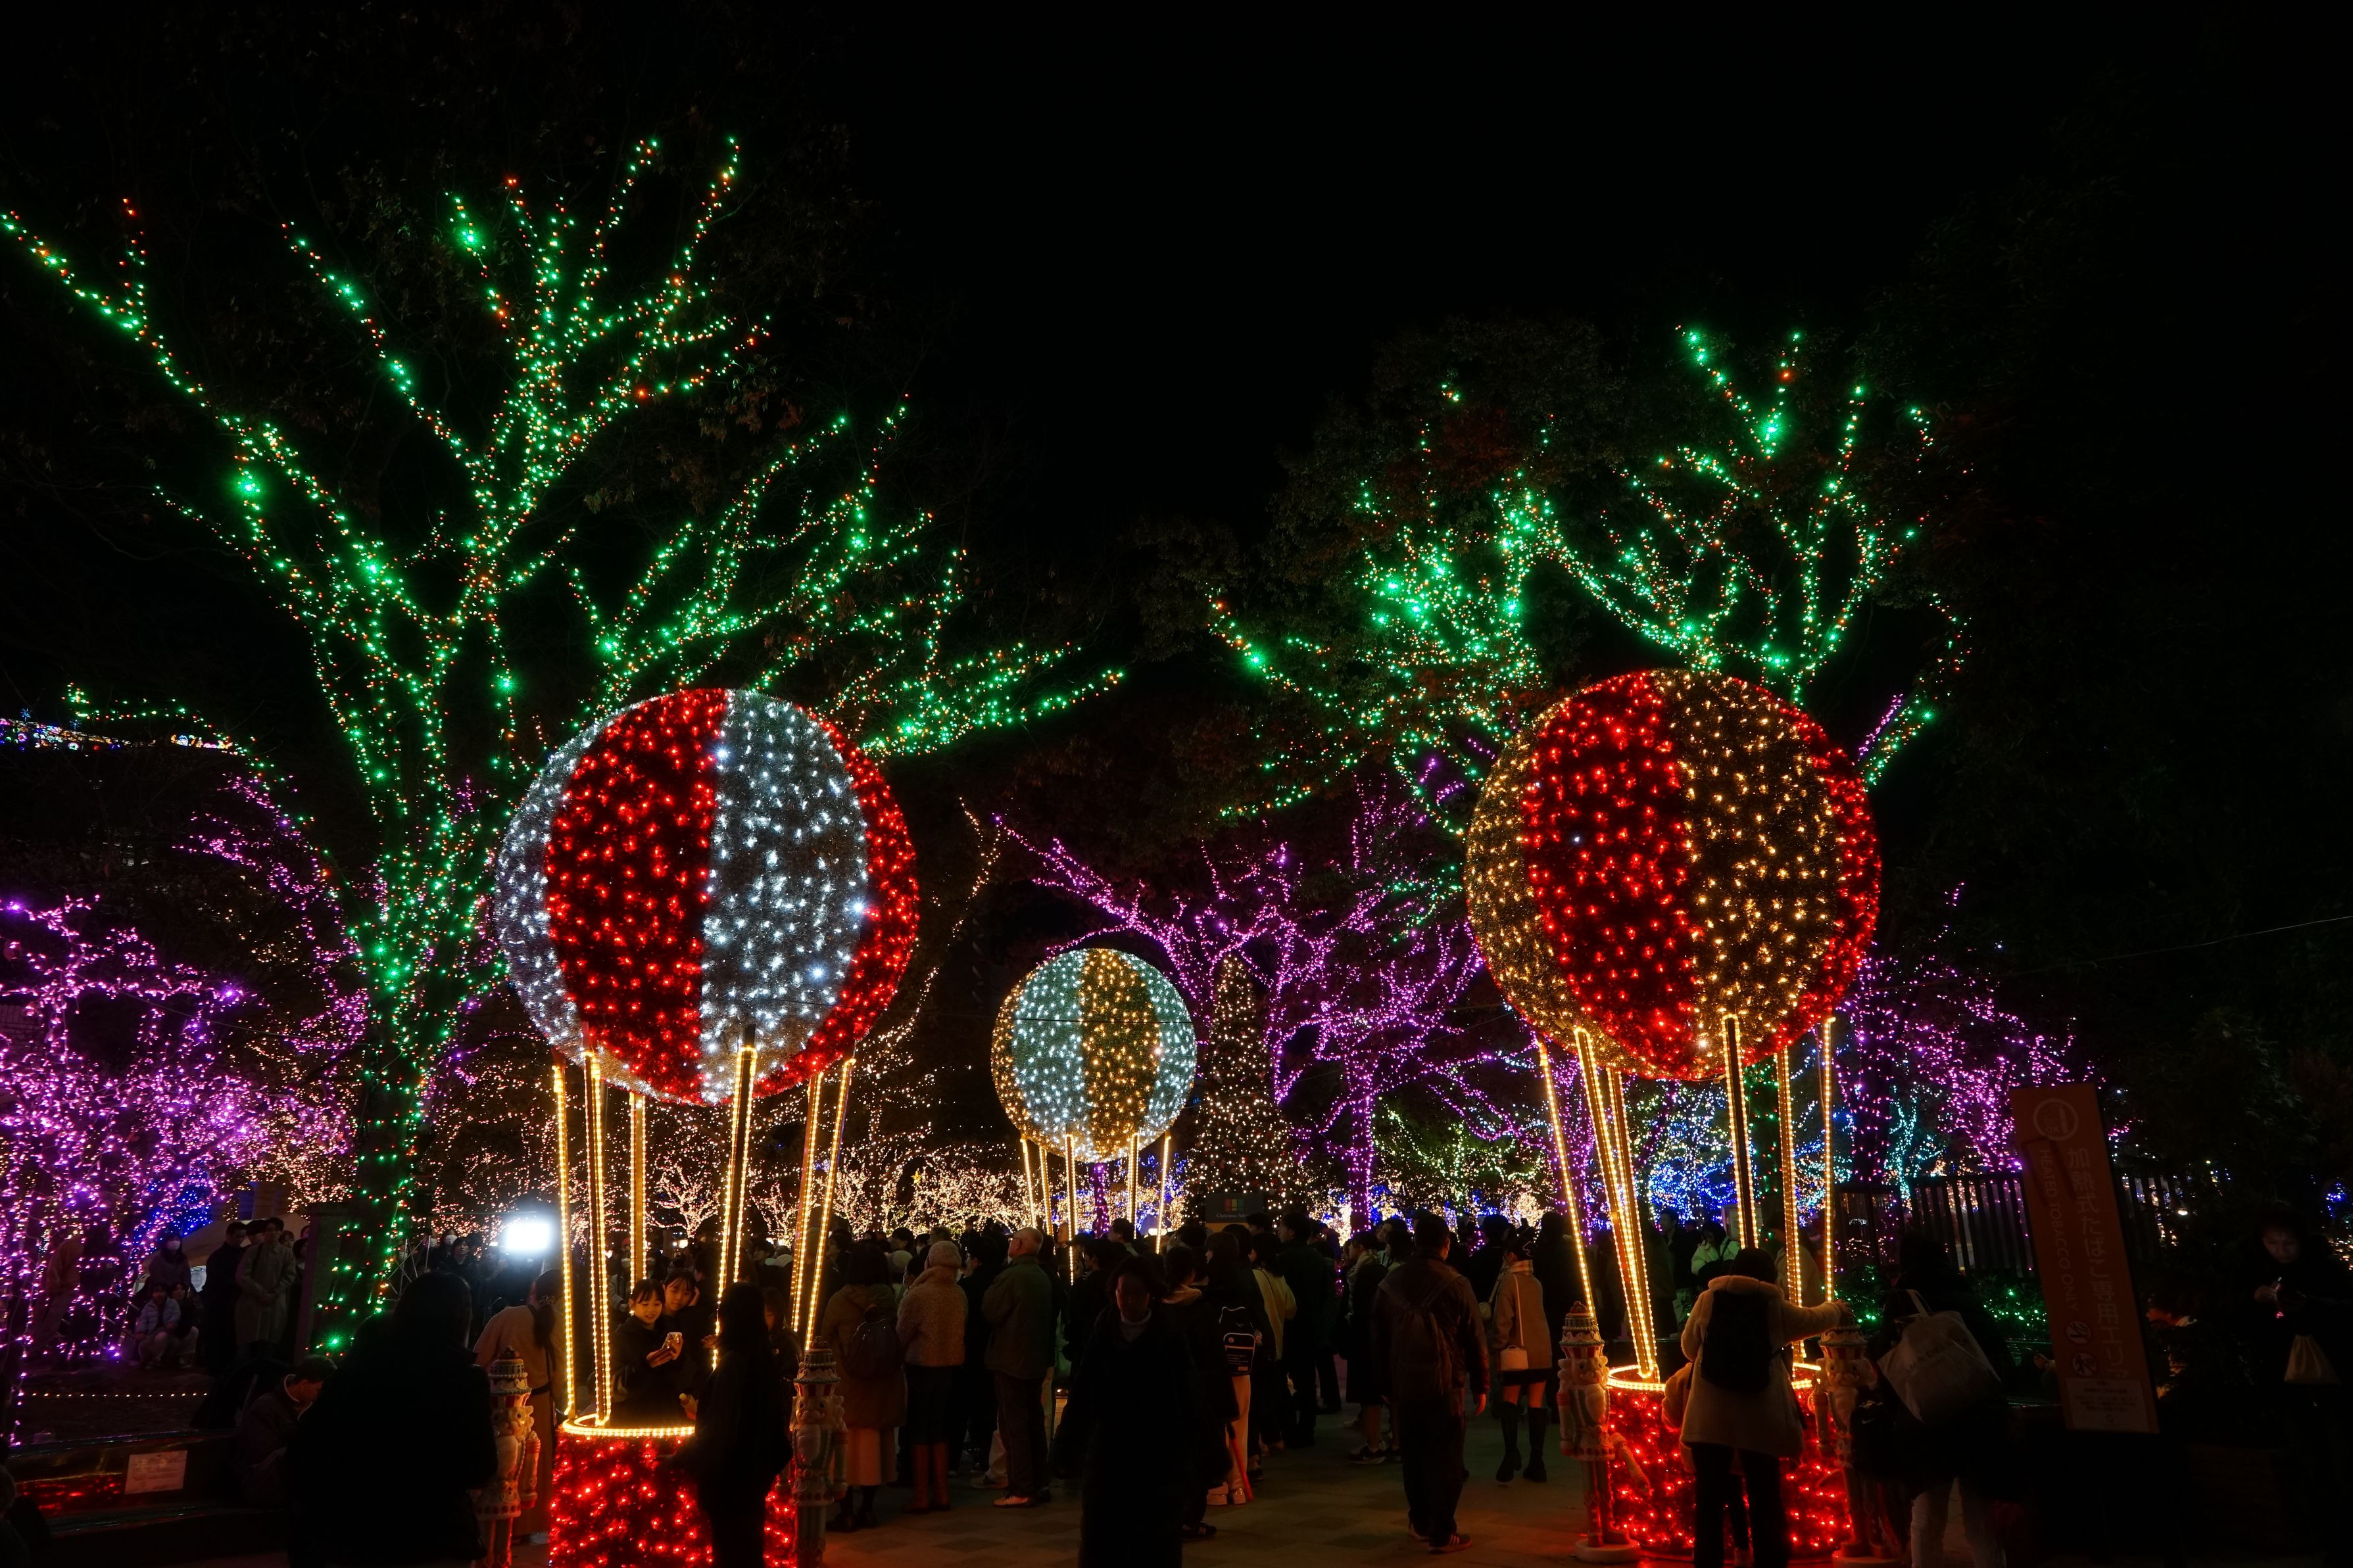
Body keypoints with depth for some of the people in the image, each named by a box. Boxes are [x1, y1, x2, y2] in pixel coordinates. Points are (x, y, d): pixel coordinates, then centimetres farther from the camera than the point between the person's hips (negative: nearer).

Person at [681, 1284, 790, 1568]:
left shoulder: (732, 1363, -22)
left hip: (729, 1473, -7)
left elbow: (718, 1427, -20)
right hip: (756, 1469, 7)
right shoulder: (765, 1360, 1)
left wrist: (682, 1459, -9)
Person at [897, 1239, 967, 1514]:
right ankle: (941, 1492, 21)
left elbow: (902, 1335, -11)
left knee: (920, 1435, 6)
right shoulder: (959, 1294, -3)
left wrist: (897, 1358, 6)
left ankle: (922, 1496, 9)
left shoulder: (917, 1295, -18)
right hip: (951, 1365, 5)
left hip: (923, 1367, -5)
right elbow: (960, 1329, 2)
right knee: (940, 1432, 16)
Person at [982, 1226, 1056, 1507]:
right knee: (1035, 1422, 14)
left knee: (1014, 1425, -2)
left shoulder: (1011, 1277, -20)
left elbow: (989, 1311, -11)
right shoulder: (1043, 1278, 5)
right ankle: (1038, 1485, 22)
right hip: (1037, 1360, 8)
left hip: (1011, 1360, -8)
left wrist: (989, 1292, 4)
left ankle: (1021, 1491, -1)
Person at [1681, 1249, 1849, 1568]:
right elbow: (1816, 1319, 20)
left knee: (1710, 1501, 5)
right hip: (1760, 1421, 0)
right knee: (1765, 1503, 10)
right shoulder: (1775, 1306, 2)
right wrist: (1838, 1307, 42)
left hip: (1709, 1419, 1)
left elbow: (1689, 1347, 14)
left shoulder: (1707, 1300, 4)